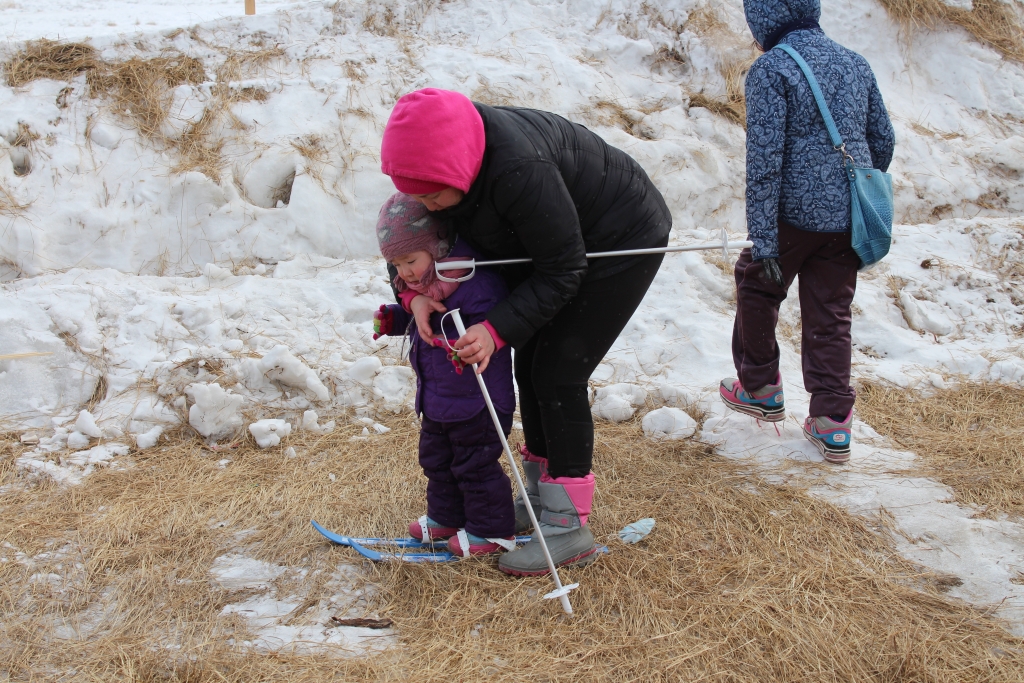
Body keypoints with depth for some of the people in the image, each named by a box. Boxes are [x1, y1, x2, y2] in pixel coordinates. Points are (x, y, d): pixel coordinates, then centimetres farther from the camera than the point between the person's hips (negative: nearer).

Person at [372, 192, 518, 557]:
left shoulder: (476, 281, -27)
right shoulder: (420, 284, 3)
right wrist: (392, 319, 3)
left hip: (475, 400, -10)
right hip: (436, 400, 10)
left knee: (475, 465, 4)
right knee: (436, 458, 23)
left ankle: (491, 530, 20)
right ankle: (446, 517, 41)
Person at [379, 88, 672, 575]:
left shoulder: (518, 169, -40)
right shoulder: (441, 158, -17)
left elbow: (561, 273, -29)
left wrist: (497, 330, -33)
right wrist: (414, 293, -19)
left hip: (624, 242, -8)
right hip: (557, 243, 8)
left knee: (557, 374, -11)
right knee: (529, 365, 8)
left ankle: (567, 528, -2)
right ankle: (539, 499, 24)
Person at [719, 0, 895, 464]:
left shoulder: (771, 68, -10)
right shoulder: (855, 63, 10)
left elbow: (764, 158, -16)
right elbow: (883, 141, 15)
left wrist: (762, 241, -17)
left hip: (795, 213, -5)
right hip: (849, 217, 6)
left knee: (757, 288, 19)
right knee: (831, 317, 12)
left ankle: (760, 389, 31)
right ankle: (833, 426, 12)